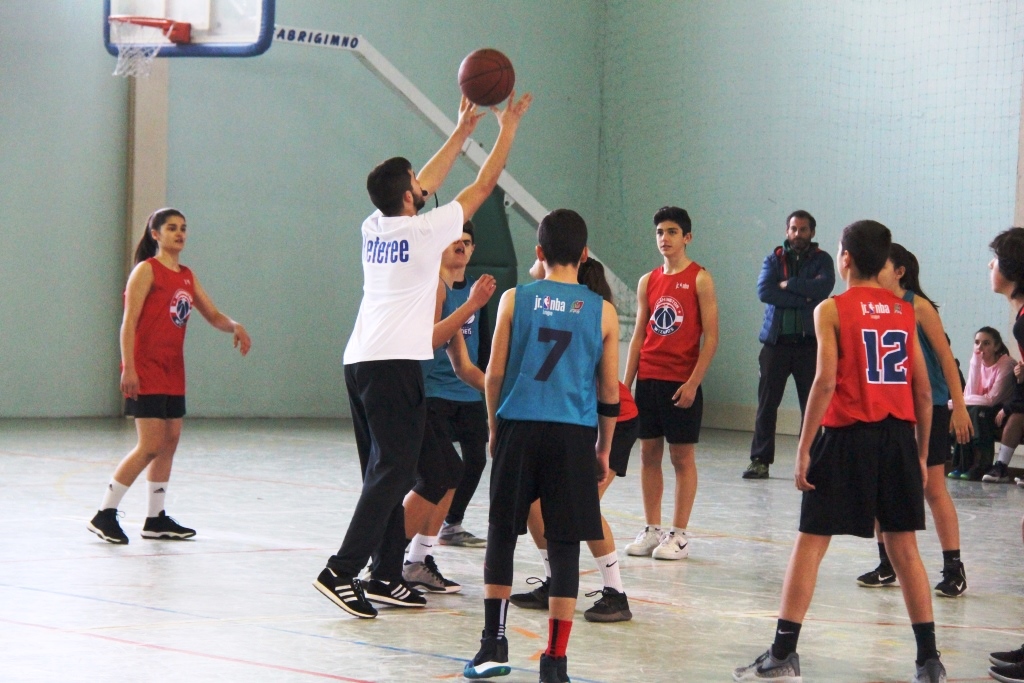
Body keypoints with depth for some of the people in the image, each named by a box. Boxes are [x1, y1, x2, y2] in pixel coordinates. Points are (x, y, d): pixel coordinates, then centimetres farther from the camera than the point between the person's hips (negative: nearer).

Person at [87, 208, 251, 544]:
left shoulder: (187, 276, 14)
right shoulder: (147, 270, -7)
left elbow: (212, 315, 17)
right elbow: (129, 322, -13)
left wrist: (234, 327, -5)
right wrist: (128, 369, -21)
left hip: (173, 371, 8)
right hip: (146, 370, -8)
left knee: (170, 442, 9)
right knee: (150, 446, -12)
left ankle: (156, 519, 17)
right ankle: (104, 515, -5)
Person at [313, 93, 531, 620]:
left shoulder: (374, 228, 11)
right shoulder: (424, 231, -7)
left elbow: (426, 183, 27)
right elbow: (483, 186, 3)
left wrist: (462, 132, 34)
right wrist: (508, 128, 15)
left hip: (360, 360, 8)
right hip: (395, 363, -8)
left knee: (386, 472, 12)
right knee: (392, 472, -8)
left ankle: (386, 576, 15)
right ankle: (341, 571, -15)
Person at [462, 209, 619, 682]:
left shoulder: (515, 300, 2)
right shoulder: (601, 312, 4)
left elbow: (495, 373, 3)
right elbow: (609, 391, 6)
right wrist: (603, 450, 17)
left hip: (519, 428, 0)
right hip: (574, 434, 0)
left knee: (502, 532, 15)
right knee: (564, 545, 3)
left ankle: (493, 643, 12)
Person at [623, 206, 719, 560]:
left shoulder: (699, 279, -4)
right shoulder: (648, 282, 10)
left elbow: (711, 337, -7)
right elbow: (639, 335, 13)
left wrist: (693, 382, -15)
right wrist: (627, 382, 6)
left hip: (682, 381, -5)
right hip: (648, 378, 5)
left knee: (682, 457, 0)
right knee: (649, 454, 8)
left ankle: (678, 535, 4)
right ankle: (651, 529, 16)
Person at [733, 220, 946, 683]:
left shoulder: (833, 310, -4)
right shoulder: (905, 312, 10)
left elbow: (826, 381, -13)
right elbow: (923, 391, 9)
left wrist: (804, 448, -10)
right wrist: (921, 453, 17)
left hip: (847, 435, -4)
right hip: (897, 436, 4)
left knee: (810, 543, 3)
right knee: (903, 546, 10)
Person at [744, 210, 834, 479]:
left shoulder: (821, 260, 8)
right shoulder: (774, 259, 11)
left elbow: (824, 286, -13)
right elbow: (764, 291, -7)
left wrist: (788, 285, -9)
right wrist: (804, 297, -11)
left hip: (810, 343, -1)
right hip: (776, 341, 1)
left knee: (812, 405, -1)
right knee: (767, 404, -1)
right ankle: (760, 460, 3)